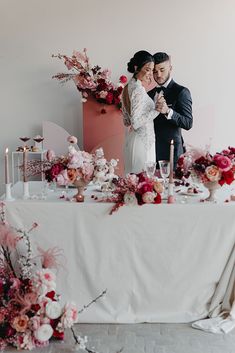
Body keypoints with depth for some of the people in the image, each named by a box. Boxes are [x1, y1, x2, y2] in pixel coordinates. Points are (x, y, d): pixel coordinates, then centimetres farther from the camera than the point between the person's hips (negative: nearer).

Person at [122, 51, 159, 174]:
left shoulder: (128, 86, 10)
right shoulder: (138, 90, -18)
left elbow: (126, 120, 16)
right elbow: (135, 122, -22)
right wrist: (156, 110, -22)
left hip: (131, 139, 10)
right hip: (142, 140, -10)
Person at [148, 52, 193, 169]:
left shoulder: (181, 92, -5)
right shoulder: (150, 94, 14)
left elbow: (188, 123, -12)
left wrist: (168, 111, -26)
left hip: (171, 151, -5)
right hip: (151, 151, 5)